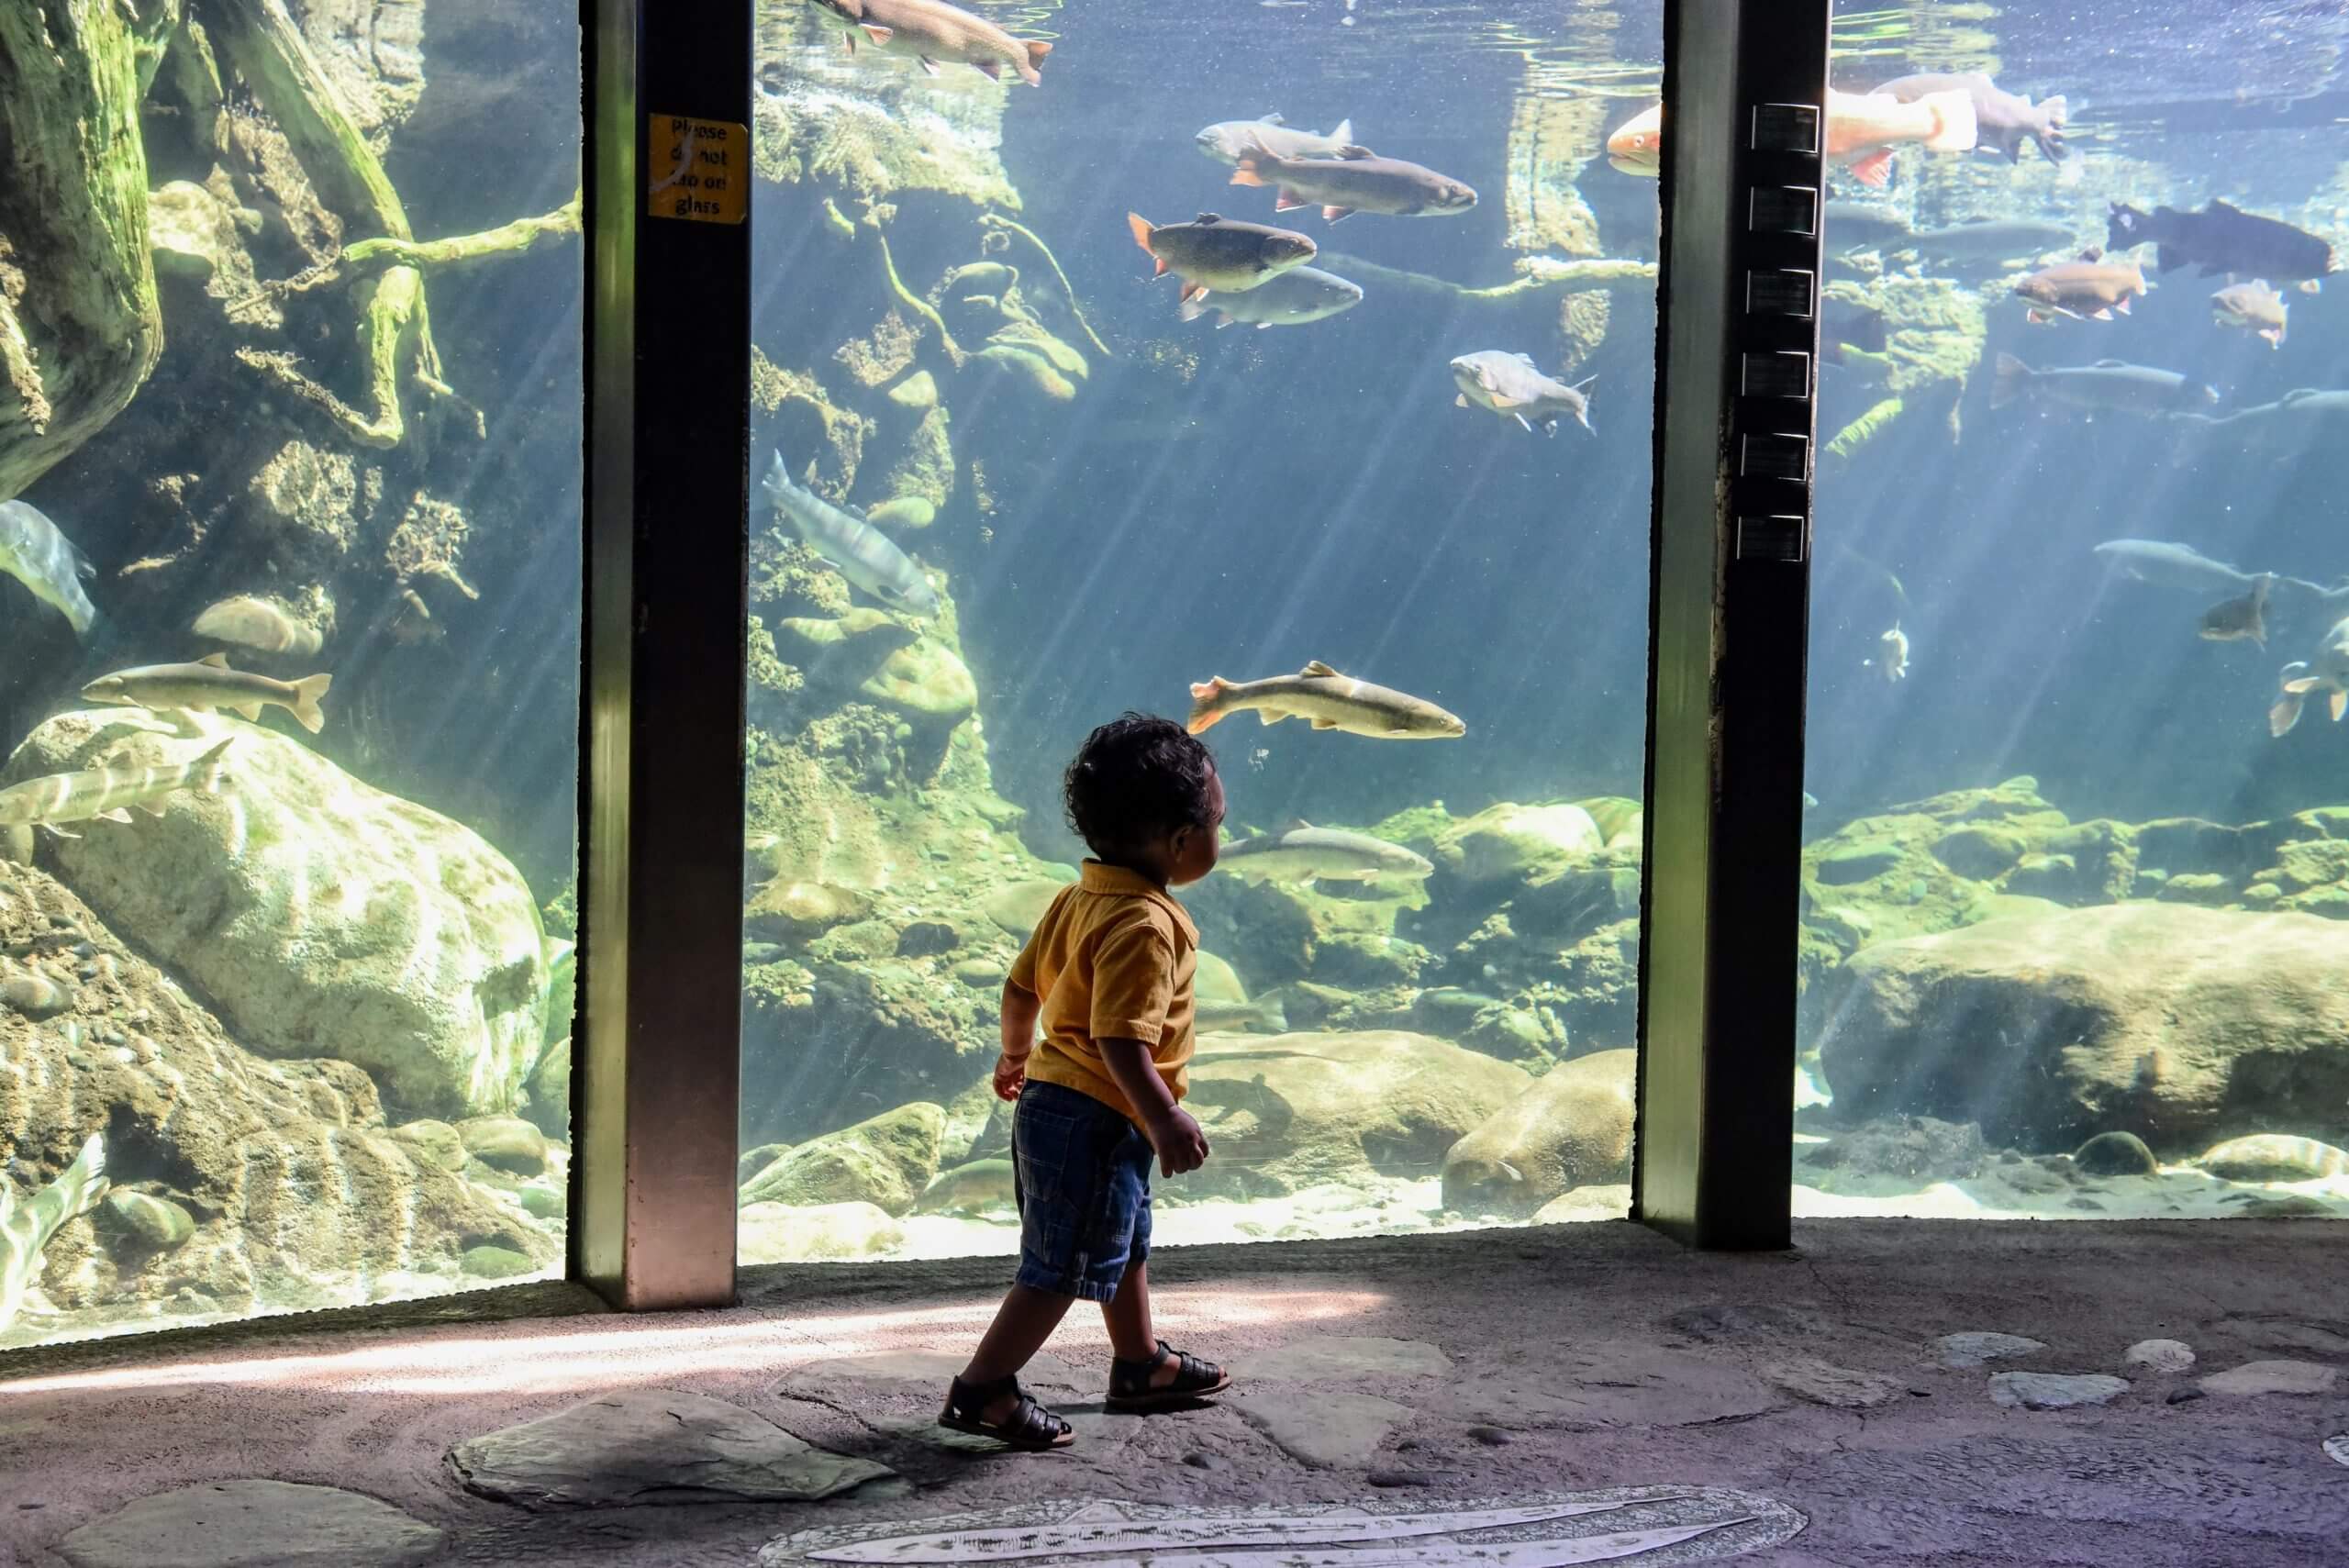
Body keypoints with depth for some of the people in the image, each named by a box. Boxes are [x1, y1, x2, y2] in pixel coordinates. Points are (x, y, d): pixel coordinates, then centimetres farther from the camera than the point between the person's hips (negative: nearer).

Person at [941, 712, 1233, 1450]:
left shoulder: (1082, 895, 5)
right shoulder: (1144, 926, -24)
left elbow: (1020, 987, 13)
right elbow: (1120, 1040, -31)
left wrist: (1015, 1055, 28)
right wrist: (1166, 1121, -30)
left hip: (1051, 1101, 10)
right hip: (1096, 1120, -10)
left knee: (1125, 1244, 25)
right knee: (1062, 1267, 0)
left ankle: (1140, 1362, 40)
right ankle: (981, 1390, 6)